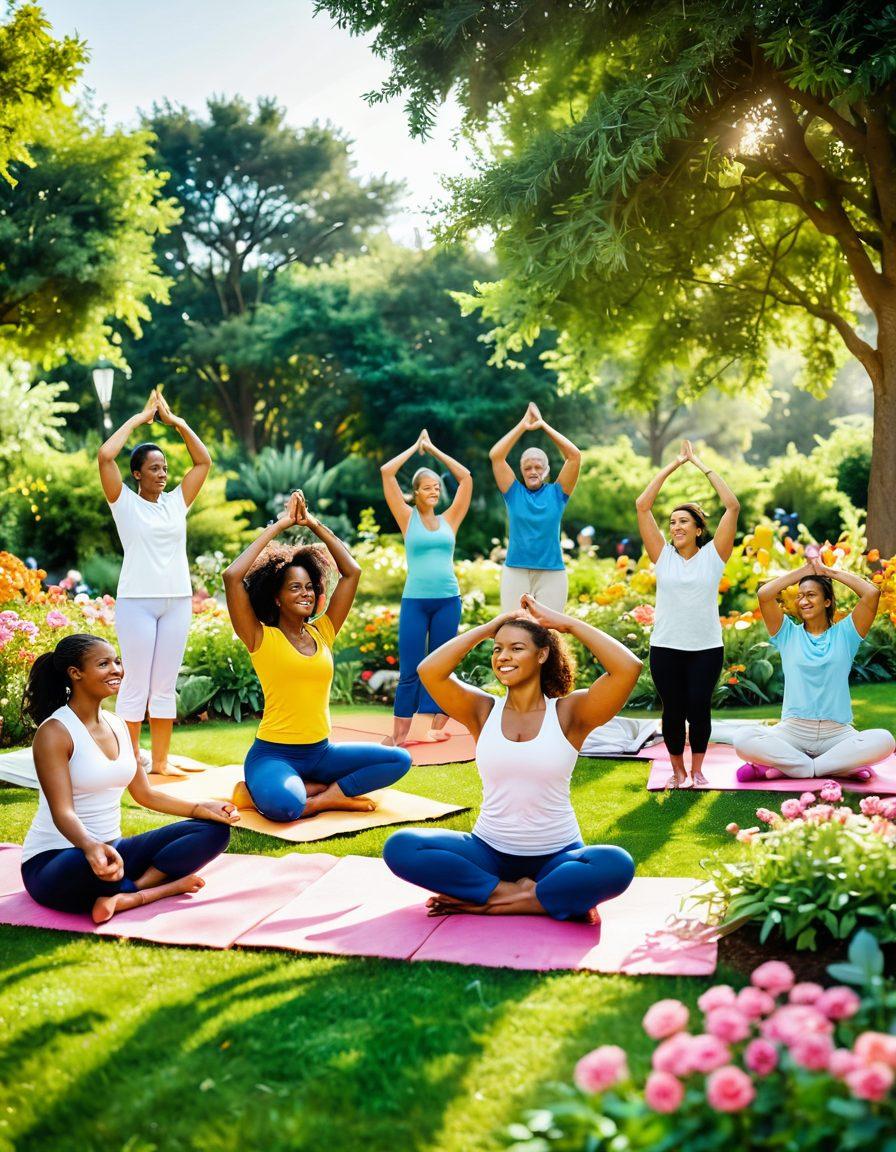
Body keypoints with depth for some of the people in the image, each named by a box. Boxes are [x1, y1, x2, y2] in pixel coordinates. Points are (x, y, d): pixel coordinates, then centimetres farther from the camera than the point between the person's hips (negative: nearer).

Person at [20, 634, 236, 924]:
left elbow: (145, 795, 14)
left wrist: (201, 808, -1)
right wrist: (92, 848, -44)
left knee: (214, 830, -5)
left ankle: (124, 896, -20)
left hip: (112, 849, 8)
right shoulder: (54, 732, -14)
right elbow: (62, 812, -23)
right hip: (53, 861, -8)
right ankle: (160, 887, -15)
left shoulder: (118, 725, 9)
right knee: (93, 866, -44)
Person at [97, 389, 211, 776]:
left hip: (178, 601, 4)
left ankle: (160, 759, 15)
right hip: (137, 601, -4)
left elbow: (204, 460, 11)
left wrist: (175, 420, 8)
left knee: (165, 686, 8)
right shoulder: (125, 502, 0)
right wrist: (140, 417, -4)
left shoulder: (177, 501, 11)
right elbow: (105, 455, -12)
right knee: (136, 685, 0)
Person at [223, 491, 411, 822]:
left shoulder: (322, 632, 8)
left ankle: (318, 794, -13)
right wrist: (278, 526, -11)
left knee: (399, 760, -12)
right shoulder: (261, 638, -5)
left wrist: (314, 524, 5)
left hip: (320, 752, 6)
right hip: (273, 754, -6)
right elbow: (232, 576, -18)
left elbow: (352, 571, 9)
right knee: (284, 806, -38)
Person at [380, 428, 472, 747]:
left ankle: (437, 727, 12)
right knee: (410, 669, -1)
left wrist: (433, 449, 13)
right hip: (415, 600, -2)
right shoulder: (408, 518, 4)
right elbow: (386, 472, -1)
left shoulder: (449, 519, 9)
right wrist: (416, 447, 9)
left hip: (448, 600, 2)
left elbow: (466, 477, 9)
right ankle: (399, 733, 4)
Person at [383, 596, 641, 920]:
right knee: (400, 847, -21)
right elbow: (429, 670, -13)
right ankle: (514, 893, -16)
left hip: (556, 855, -1)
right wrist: (487, 628, -5)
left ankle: (486, 901, -21)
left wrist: (567, 623, -11)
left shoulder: (568, 713, -3)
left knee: (617, 865, -34)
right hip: (489, 852, 2)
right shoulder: (484, 711, 2)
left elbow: (629, 667, -17)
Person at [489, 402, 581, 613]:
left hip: (552, 574, 0)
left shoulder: (556, 493, 7)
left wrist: (544, 425, 0)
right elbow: (496, 456, -1)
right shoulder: (514, 493, 7)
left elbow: (574, 456, -2)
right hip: (515, 572, 0)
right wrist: (523, 425, 0)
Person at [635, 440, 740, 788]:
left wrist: (701, 465, -4)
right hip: (665, 646, 1)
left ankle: (697, 769, 20)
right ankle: (677, 769, 22)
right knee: (673, 709, 4)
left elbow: (733, 506, -7)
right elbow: (642, 505, -2)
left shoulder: (713, 554, 1)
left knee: (699, 707, 0)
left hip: (706, 647, -1)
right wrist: (674, 464, -1)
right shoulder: (663, 555, 3)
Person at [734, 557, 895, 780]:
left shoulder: (843, 633, 10)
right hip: (792, 730, 0)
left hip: (837, 733, 0)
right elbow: (764, 594, -2)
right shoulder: (789, 634, 12)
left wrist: (829, 571, 7)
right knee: (743, 740, -29)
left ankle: (784, 766, -25)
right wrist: (804, 570, 8)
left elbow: (872, 593, -2)